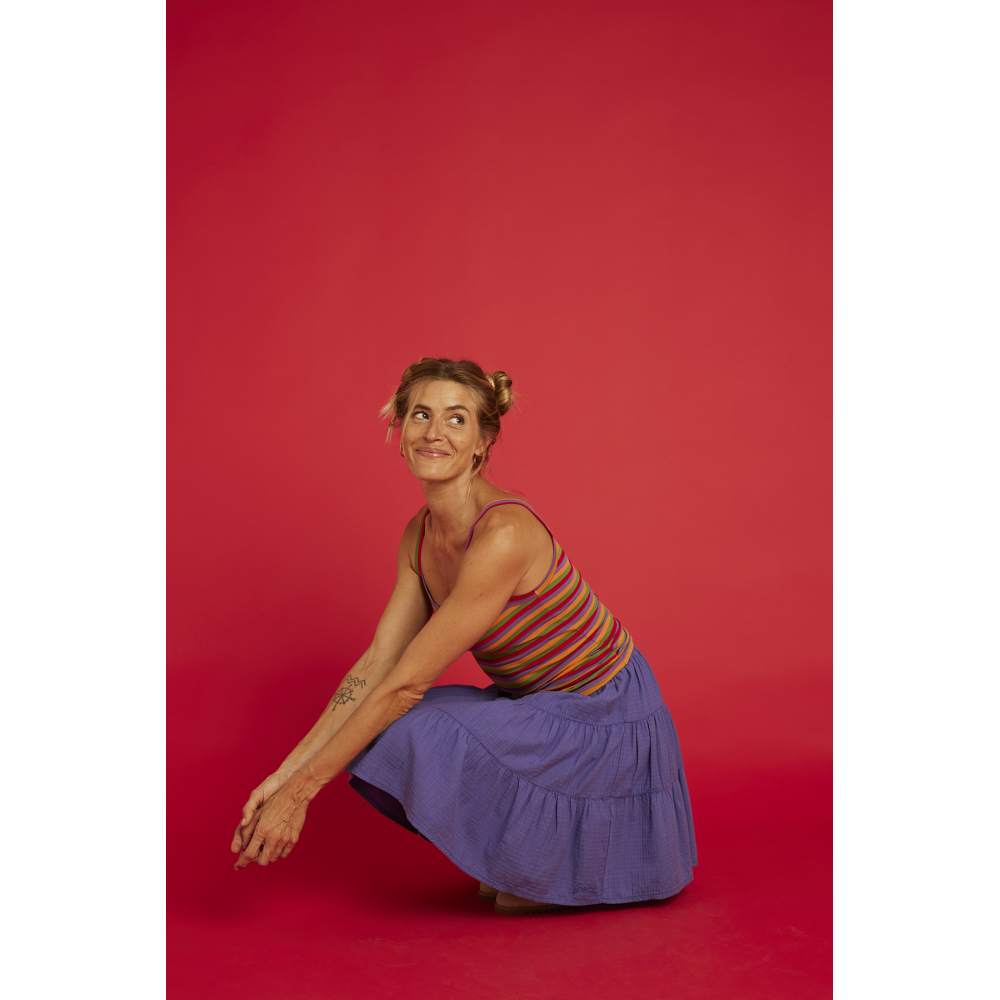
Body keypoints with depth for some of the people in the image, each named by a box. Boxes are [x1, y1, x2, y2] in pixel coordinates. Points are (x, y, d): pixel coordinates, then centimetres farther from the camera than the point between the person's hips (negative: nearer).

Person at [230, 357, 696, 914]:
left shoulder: (504, 534, -29)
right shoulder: (420, 535, -2)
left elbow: (406, 683, -27)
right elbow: (377, 664, -1)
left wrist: (301, 790, -21)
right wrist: (284, 775, -5)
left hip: (602, 718, -8)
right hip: (535, 705, 8)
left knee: (421, 737, -26)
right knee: (370, 735, 0)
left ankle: (563, 867, -1)